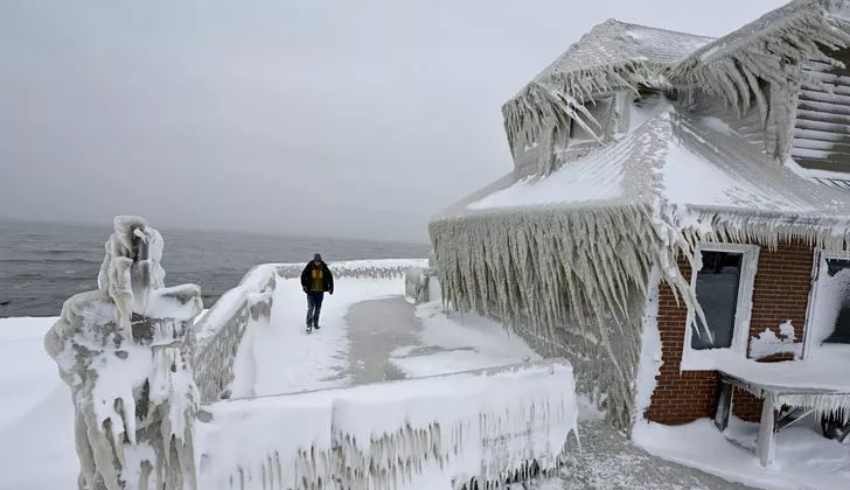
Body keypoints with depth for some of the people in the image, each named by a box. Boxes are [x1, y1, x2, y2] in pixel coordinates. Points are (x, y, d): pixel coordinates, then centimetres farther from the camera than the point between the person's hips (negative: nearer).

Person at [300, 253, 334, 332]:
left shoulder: (324, 268, -6)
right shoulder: (309, 267, -10)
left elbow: (330, 277, 3)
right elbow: (303, 276, -1)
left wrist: (330, 287, -1)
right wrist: (304, 285, -9)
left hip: (320, 291, 3)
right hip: (311, 291, -2)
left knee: (318, 308, 12)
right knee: (311, 308, -10)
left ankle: (316, 323, 27)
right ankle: (309, 325, -8)